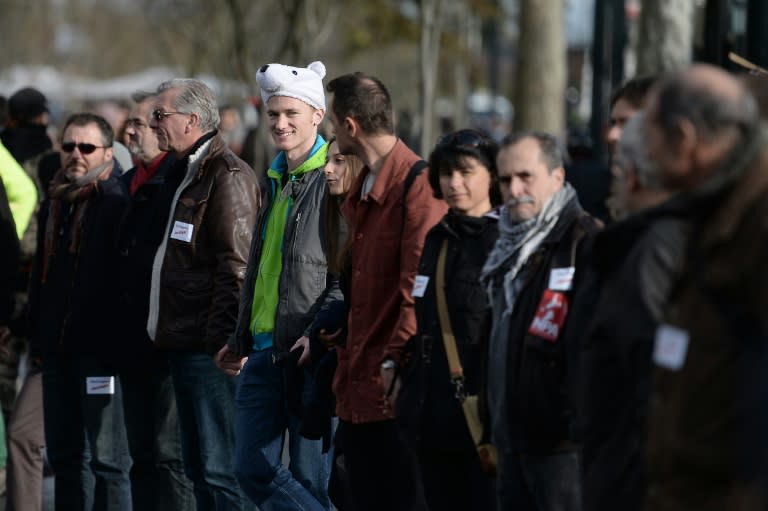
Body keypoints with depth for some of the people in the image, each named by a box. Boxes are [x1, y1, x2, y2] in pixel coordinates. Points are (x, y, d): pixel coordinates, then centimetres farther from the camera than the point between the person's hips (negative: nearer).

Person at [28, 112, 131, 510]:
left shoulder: (119, 204, -10)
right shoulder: (54, 204, 16)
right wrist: (37, 337, 16)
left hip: (100, 350, -8)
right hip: (58, 349, 8)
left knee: (106, 458, -6)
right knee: (65, 455, 14)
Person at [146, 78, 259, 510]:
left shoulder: (228, 176, -13)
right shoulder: (188, 173, 19)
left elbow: (236, 268, -18)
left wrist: (221, 342, -21)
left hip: (212, 348, -11)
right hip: (186, 345, 11)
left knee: (221, 469, -11)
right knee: (199, 469, 13)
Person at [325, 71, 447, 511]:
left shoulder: (417, 183, -14)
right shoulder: (362, 187, 17)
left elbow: (419, 284, -19)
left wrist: (396, 362, -20)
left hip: (394, 387, -9)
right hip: (357, 383, 9)